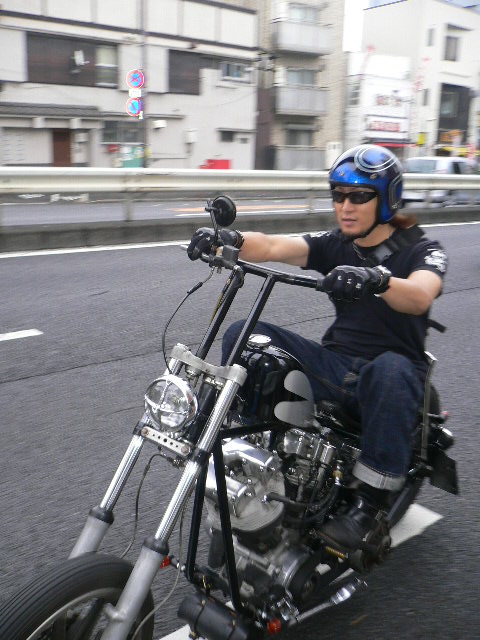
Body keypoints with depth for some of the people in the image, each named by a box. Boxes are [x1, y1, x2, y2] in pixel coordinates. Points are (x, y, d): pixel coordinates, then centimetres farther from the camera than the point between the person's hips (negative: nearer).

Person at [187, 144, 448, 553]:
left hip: (395, 368, -4)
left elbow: (419, 297, -28)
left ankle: (370, 503, -27)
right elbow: (274, 247, -10)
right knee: (243, 335, -10)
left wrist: (377, 280, -49)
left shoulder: (422, 251, -4)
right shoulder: (334, 246, 8)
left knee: (392, 370, -41)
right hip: (335, 363, 4)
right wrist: (231, 239, -30)